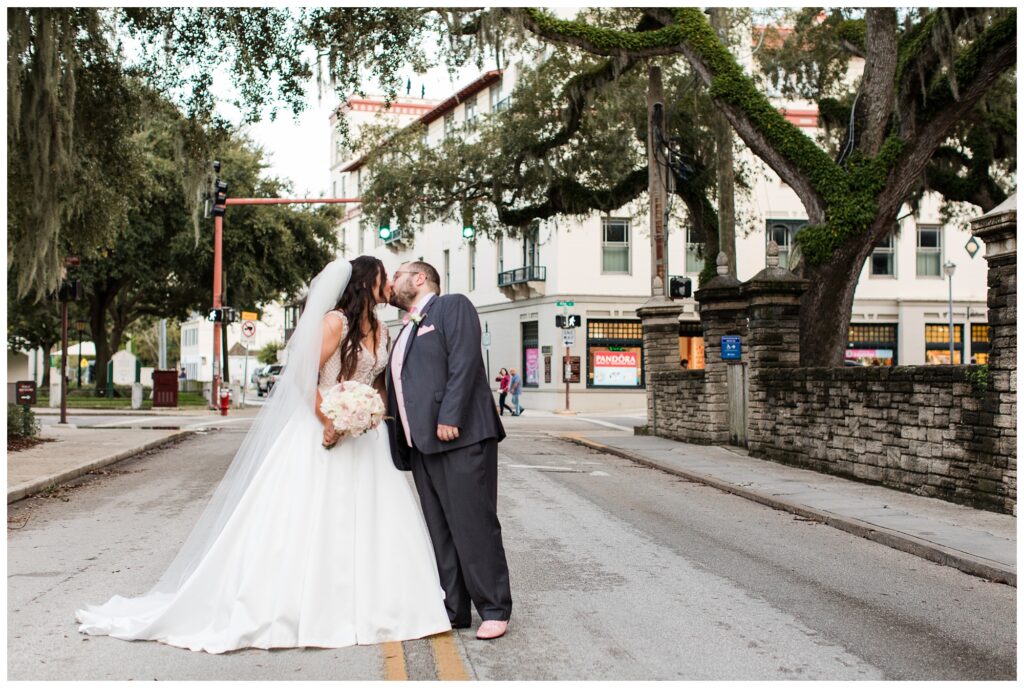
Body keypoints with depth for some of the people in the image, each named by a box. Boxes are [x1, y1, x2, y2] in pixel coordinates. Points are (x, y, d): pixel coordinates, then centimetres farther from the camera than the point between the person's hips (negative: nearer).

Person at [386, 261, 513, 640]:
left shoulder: (452, 306, 2)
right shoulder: (405, 332, 26)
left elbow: (464, 362, -12)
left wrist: (450, 417, -20)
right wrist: (399, 444, 15)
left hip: (461, 437, -8)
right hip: (422, 445, 8)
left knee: (473, 526, -5)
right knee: (440, 532, 9)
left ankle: (494, 610, 5)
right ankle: (454, 610, 16)